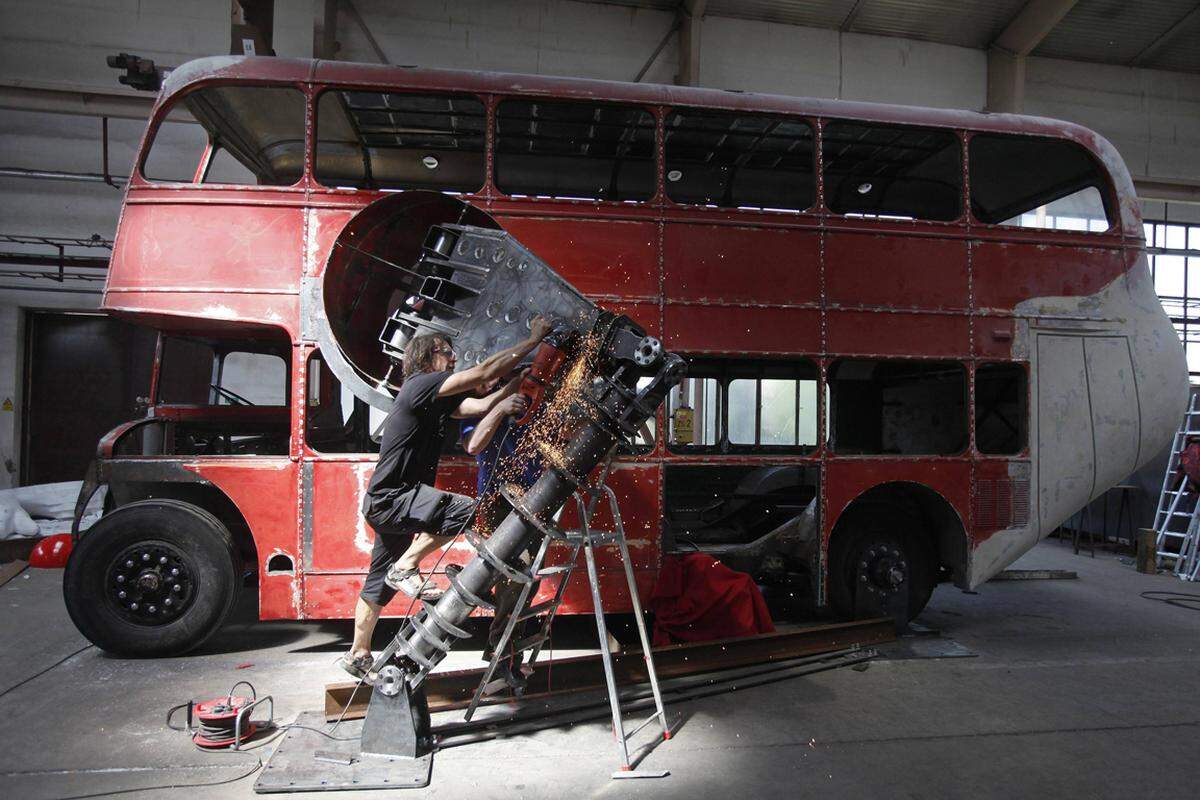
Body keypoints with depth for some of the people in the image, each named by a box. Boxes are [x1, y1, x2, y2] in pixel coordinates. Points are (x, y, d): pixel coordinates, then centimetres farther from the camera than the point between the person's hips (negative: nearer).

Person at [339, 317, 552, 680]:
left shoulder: (440, 397, 12)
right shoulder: (419, 384, -16)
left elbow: (482, 404, 3)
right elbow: (483, 373, -21)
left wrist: (523, 378, -3)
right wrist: (533, 340, -16)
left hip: (389, 502, 10)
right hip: (389, 497, -10)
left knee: (380, 582, 18)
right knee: (463, 509, -28)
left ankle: (358, 656, 32)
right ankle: (406, 568, -14)